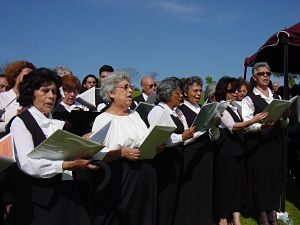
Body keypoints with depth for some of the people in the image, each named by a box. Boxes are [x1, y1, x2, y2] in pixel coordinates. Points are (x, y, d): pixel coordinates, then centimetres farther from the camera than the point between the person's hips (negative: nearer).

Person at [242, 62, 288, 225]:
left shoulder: (276, 97, 16)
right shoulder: (249, 99, -3)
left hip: (275, 141, 5)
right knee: (259, 176, 1)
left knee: (275, 175, 8)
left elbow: (284, 124, 15)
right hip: (257, 143, -5)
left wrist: (285, 117, -7)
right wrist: (262, 126, -28)